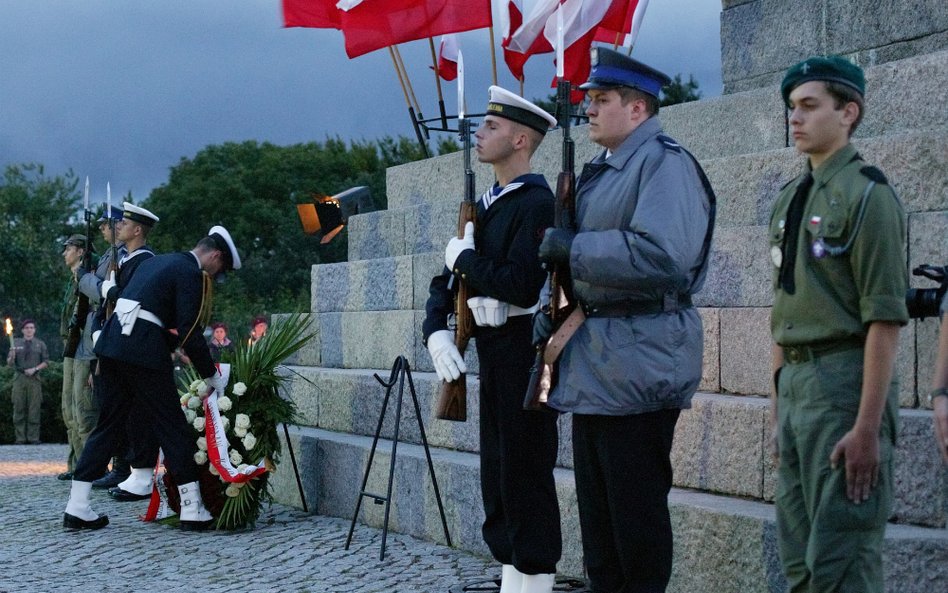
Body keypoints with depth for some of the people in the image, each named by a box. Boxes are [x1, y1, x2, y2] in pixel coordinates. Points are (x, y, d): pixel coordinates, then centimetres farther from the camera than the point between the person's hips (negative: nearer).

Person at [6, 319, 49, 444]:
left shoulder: (40, 344, 12)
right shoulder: (16, 343, 11)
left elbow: (46, 362, 8)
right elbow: (9, 363, 8)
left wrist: (35, 369, -8)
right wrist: (12, 356, -14)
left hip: (34, 378, 0)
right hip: (19, 377, 0)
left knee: (34, 408, -4)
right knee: (19, 408, -3)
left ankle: (33, 437, -1)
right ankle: (20, 437, 0)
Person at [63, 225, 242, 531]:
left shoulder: (155, 262, 23)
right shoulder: (192, 274, -5)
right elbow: (189, 332, -11)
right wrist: (212, 375, -1)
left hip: (112, 342, 8)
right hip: (143, 351, -8)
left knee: (108, 424, 12)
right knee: (172, 427, -1)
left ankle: (77, 507, 10)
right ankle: (192, 509, 3)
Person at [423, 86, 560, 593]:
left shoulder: (537, 202, -13)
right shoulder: (485, 206, 15)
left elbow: (520, 285, -24)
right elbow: (446, 280, 15)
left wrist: (465, 258, -10)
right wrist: (436, 331, -2)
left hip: (524, 354, -9)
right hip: (492, 355, 9)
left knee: (526, 470, -4)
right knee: (496, 471, 13)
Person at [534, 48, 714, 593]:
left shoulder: (665, 163, -12)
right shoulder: (600, 171, 17)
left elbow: (659, 256, -27)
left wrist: (570, 246, -18)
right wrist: (552, 308, 9)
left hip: (639, 358, -10)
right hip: (593, 362, 10)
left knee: (636, 507, -2)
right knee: (596, 503, 16)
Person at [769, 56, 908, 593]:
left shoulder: (866, 194, -10)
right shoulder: (790, 200, 14)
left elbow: (885, 318, -16)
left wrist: (868, 427, -20)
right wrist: (779, 396, 16)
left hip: (843, 380, -8)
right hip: (795, 381, 8)